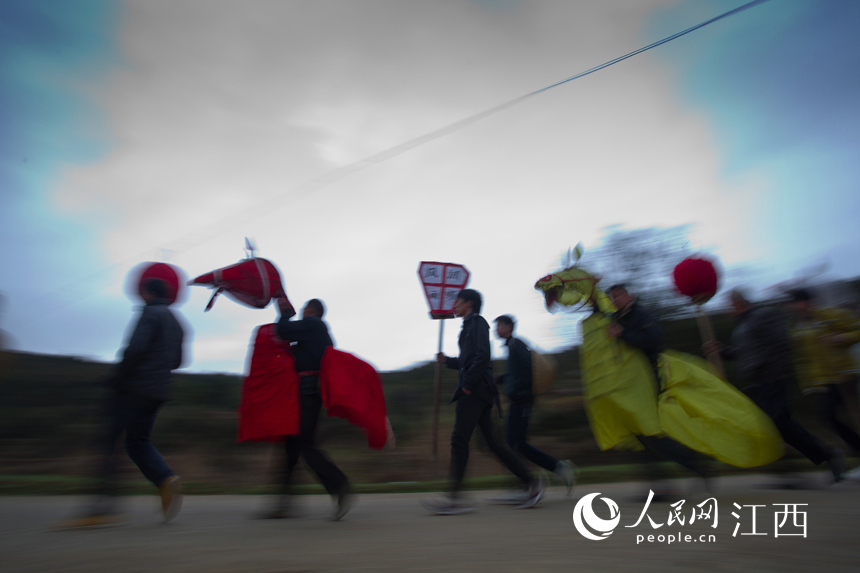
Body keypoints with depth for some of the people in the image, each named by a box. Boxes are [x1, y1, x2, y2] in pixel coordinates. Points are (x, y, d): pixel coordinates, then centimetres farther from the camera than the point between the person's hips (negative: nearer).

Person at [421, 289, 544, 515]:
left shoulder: (477, 322, -3)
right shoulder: (470, 326, 25)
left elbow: (483, 356, -16)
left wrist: (468, 383, -17)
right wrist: (447, 360, 17)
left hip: (475, 389, -10)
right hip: (475, 390, 10)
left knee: (459, 439, -11)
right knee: (493, 442, 8)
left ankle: (454, 498, -10)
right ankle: (531, 483, 10)